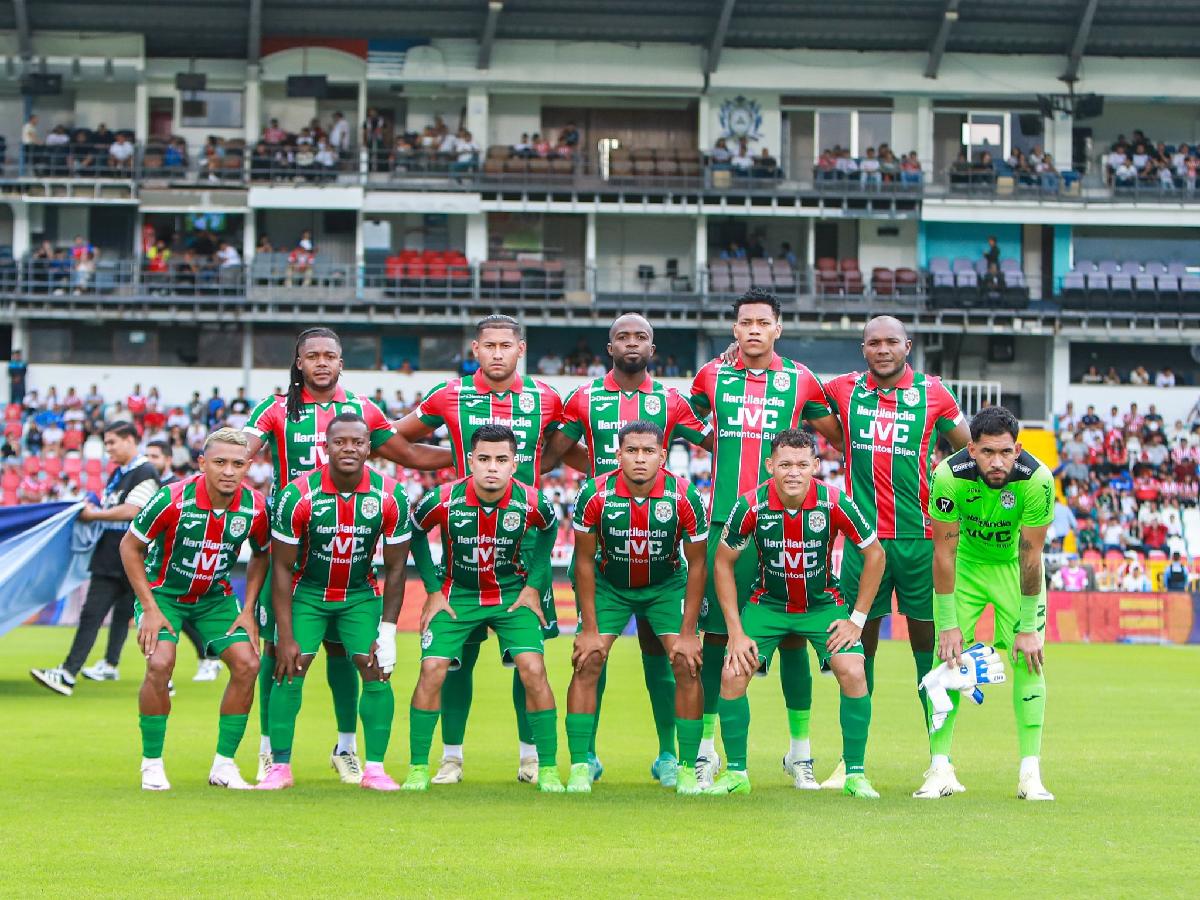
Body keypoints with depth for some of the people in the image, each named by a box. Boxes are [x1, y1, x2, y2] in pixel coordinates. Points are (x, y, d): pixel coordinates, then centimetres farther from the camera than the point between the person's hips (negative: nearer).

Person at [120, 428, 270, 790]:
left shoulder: (254, 507, -16)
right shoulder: (173, 499, -25)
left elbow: (261, 555, 6)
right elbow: (130, 546, -12)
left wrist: (248, 611, -3)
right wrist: (149, 608, -16)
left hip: (215, 597, 4)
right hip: (163, 592, -3)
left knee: (247, 664, -12)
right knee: (160, 663, -25)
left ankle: (224, 765, 1)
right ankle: (152, 765, -8)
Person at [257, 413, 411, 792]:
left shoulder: (390, 497, -17)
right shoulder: (298, 496, -22)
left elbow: (395, 567, -6)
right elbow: (282, 567, -13)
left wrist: (387, 631, -9)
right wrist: (285, 636, -15)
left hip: (361, 594, 2)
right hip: (307, 592, -1)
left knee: (377, 672, -8)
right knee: (290, 671, -10)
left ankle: (375, 769, -1)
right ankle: (280, 767, -1)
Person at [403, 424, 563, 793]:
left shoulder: (532, 503, -19)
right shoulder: (444, 500, -21)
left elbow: (548, 530, 6)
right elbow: (415, 532, 1)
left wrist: (533, 585, 1)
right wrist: (433, 589, -1)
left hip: (511, 594, 0)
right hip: (456, 593, 0)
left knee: (533, 669, -15)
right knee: (432, 669, -13)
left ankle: (548, 769, -3)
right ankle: (418, 768, 1)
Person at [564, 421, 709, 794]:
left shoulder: (685, 497, -25)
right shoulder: (595, 494, -24)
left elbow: (696, 565, -13)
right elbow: (585, 560, -12)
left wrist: (688, 633, -14)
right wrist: (589, 629, -13)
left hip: (667, 584, 0)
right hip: (609, 584, 0)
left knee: (688, 665, -12)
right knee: (587, 663, -12)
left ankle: (686, 767, -2)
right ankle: (580, 767, -4)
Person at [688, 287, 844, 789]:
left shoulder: (800, 381, 5)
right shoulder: (711, 377, 7)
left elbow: (839, 439, 17)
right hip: (725, 520, 0)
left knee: (792, 637, 2)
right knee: (716, 634, 0)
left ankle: (801, 750, 11)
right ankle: (705, 749, 7)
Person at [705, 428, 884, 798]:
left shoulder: (835, 503, -22)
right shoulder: (751, 506, -21)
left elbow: (874, 554, -7)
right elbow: (723, 563, -6)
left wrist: (857, 619, -7)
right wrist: (736, 631, -9)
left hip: (823, 603, -1)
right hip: (768, 603, 1)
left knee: (853, 674, -19)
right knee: (732, 674, -14)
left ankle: (855, 774, -3)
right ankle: (736, 773, 4)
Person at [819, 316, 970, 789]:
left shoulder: (933, 393, 3)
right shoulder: (843, 390, 5)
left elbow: (969, 451, 15)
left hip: (920, 537, -1)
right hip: (863, 538, 1)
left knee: (928, 643, 2)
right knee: (859, 645, 5)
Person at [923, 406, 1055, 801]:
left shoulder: (1036, 479, -30)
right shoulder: (950, 475, -30)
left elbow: (1031, 554, -21)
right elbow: (943, 552, -21)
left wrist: (1028, 627, -17)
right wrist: (947, 624, -20)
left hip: (1015, 564, 0)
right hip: (964, 563, 0)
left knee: (1029, 659, -9)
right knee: (947, 657, -8)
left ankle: (1030, 773, -5)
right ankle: (940, 769, -2)